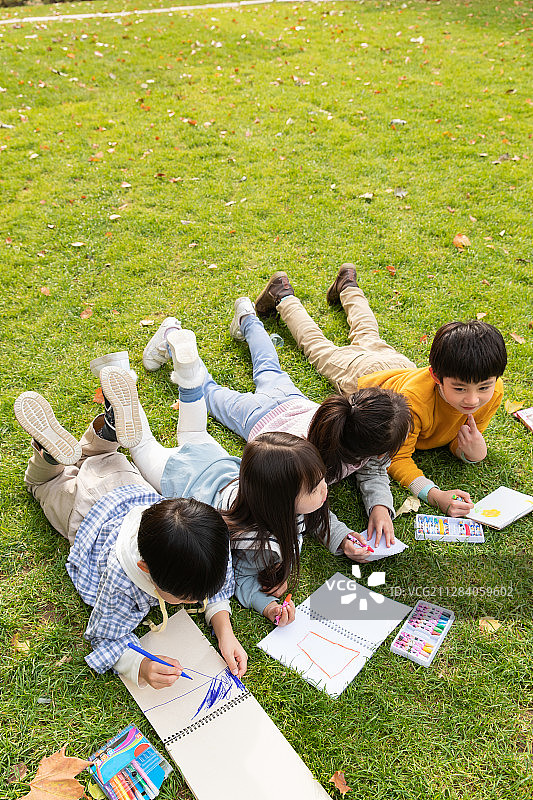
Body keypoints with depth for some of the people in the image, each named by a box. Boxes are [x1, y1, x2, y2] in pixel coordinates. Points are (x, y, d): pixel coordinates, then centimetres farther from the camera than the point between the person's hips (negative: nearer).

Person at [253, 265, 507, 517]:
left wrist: (474, 450, -43)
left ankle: (348, 288, 59)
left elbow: (459, 440, -19)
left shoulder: (492, 391, -35)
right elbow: (397, 459, -38)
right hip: (363, 378, -4)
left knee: (368, 338, 34)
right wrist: (435, 495, -54)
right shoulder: (414, 398, -50)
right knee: (321, 348, 24)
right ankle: (285, 299, 46)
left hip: (402, 368, 4)